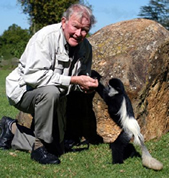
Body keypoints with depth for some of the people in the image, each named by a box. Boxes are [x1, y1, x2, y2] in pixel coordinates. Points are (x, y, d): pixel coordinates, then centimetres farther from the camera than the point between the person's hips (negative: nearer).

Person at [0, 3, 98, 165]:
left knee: (56, 148, 9)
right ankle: (39, 147, -22)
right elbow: (33, 76, -37)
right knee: (50, 92, -41)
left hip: (55, 99, 7)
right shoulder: (46, 37, -27)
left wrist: (87, 85, -18)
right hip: (23, 90, -7)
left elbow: (83, 77, 8)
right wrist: (73, 80, -37)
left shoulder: (86, 47, -6)